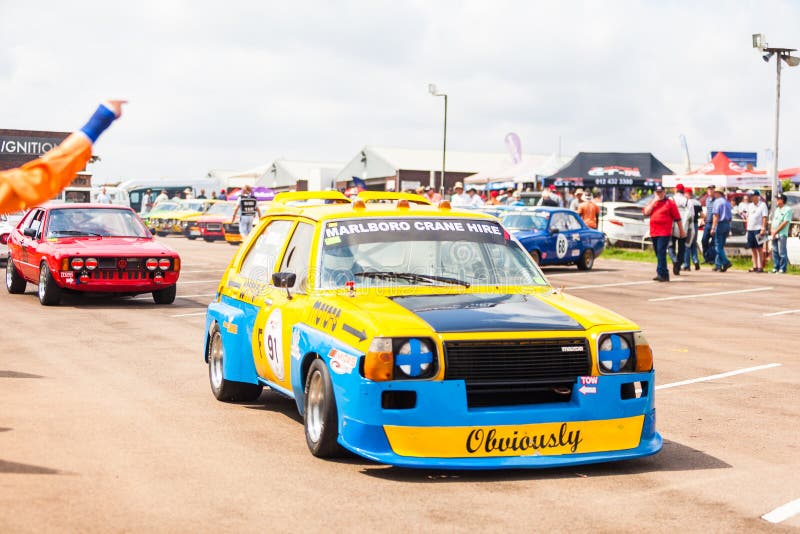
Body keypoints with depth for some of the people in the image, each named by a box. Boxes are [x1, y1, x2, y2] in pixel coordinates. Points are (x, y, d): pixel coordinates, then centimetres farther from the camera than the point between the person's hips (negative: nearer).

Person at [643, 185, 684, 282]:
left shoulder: (670, 203, 0)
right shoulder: (652, 202, 15)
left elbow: (677, 218, 1)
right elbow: (646, 212, -2)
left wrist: (681, 230, 2)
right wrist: (654, 201, -5)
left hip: (665, 233, -6)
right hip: (653, 232, 6)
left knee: (661, 252, -15)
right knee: (659, 254, 10)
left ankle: (661, 273, -17)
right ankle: (664, 274, 19)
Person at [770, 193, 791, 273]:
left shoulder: (787, 210, -6)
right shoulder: (777, 210, 19)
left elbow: (785, 223, -12)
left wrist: (776, 231, -13)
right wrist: (771, 230, 3)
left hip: (782, 234, -8)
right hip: (774, 234, 8)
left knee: (782, 252, -7)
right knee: (775, 251, 8)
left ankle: (782, 268, -4)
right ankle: (776, 267, 15)